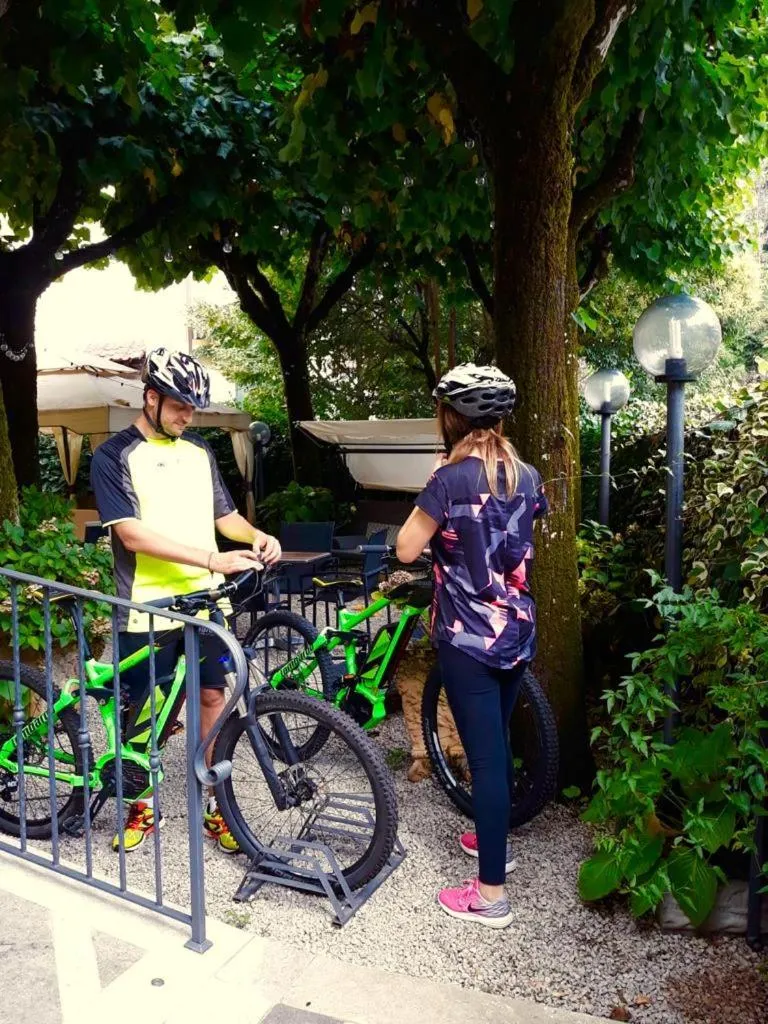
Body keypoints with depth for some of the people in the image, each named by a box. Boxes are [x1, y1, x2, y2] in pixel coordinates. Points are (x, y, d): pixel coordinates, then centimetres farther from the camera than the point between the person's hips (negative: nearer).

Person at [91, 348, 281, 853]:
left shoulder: (200, 452, 10)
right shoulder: (114, 456, -6)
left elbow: (223, 514, 15)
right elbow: (131, 533, -17)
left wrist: (256, 536, -9)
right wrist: (213, 558, -25)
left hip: (205, 601, 4)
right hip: (148, 608, -4)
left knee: (212, 697, 7)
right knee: (145, 709, 9)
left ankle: (215, 806, 22)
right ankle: (144, 805, 29)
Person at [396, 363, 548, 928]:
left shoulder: (451, 479, -17)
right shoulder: (527, 476, 3)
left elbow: (406, 549, -12)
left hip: (468, 636, -7)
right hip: (518, 632, 7)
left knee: (484, 755, 0)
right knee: (499, 743, 22)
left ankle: (492, 893, 11)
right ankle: (497, 840, 42)